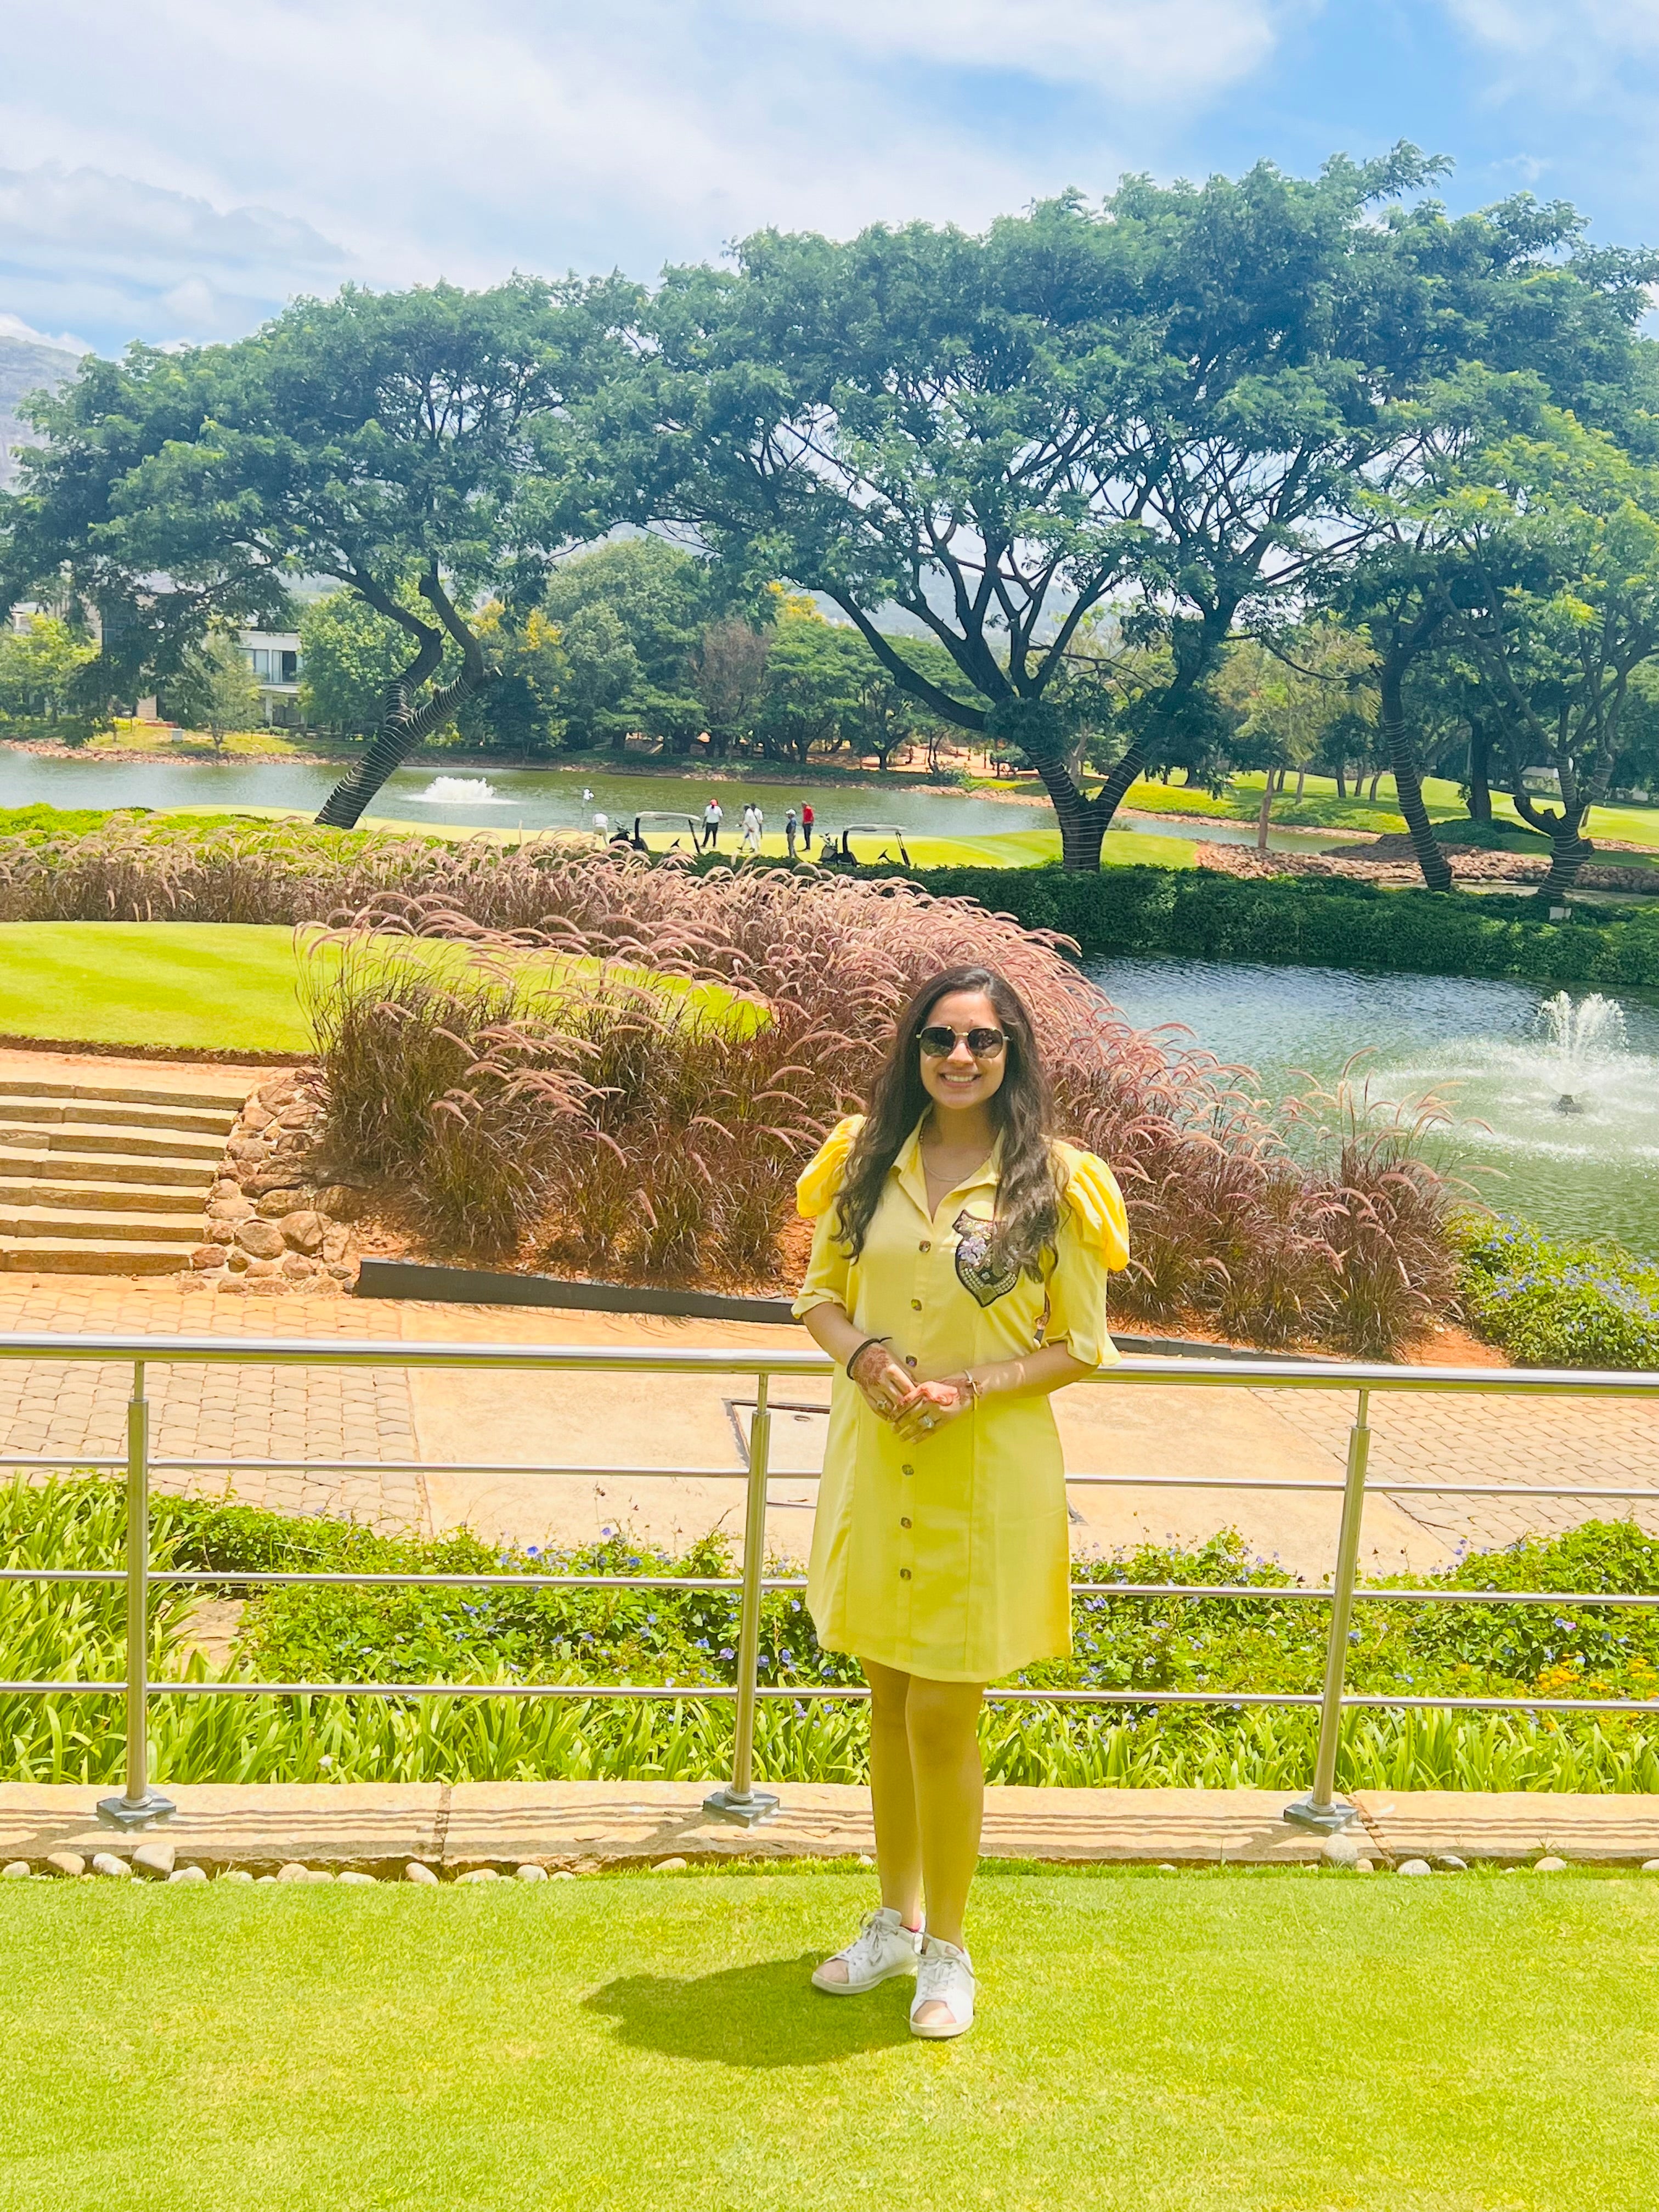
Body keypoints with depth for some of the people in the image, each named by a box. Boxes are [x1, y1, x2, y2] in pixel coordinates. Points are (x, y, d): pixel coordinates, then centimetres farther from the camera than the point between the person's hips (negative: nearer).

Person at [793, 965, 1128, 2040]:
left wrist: (976, 1384, -19)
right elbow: (821, 1292, 9)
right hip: (875, 1458, 4)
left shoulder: (1052, 1180, -7)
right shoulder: (869, 1157, 3)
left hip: (986, 1472, -4)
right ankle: (895, 1919, 34)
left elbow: (1086, 1344, -4)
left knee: (944, 1713, 0)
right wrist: (863, 1354, -12)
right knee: (888, 1700, 15)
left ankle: (947, 1948, 20)